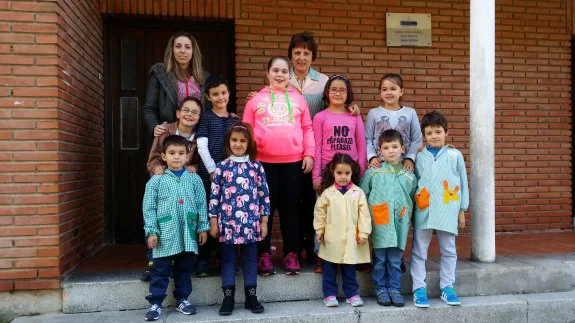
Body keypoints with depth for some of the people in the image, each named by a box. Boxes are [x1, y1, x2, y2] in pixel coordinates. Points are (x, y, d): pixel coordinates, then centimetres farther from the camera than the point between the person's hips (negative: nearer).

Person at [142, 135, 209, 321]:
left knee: (184, 269, 14)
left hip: (188, 235, 2)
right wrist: (151, 231, -7)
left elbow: (201, 205, 5)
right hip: (165, 235, -2)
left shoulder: (194, 179, 3)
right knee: (160, 271, 5)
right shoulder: (156, 180, -1)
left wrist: (203, 228, 3)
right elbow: (149, 208, -2)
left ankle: (182, 299, 29)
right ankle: (155, 303, 15)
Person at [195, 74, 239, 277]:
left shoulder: (235, 120, 13)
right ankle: (204, 259, 9)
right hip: (209, 175, -3)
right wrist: (213, 171, -12)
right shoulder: (205, 118, 2)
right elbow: (202, 147, -6)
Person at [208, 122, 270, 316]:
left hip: (250, 222, 1)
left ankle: (251, 296, 20)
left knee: (250, 257, 9)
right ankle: (228, 297, 17)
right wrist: (213, 222, -1)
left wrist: (264, 221, 2)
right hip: (227, 222, 0)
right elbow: (214, 195, 1)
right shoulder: (222, 167, 1)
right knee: (228, 258, 8)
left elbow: (264, 195, 4)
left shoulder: (256, 166, 3)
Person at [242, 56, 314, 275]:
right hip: (263, 162, -1)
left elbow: (307, 129, 10)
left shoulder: (298, 99, 10)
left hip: (293, 162, 1)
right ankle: (263, 254, 16)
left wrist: (309, 154, 1)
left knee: (290, 208, 8)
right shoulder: (256, 99, 7)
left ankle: (291, 254, 19)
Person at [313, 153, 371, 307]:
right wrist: (319, 231, 5)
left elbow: (364, 214, -1)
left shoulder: (358, 193, -1)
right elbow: (319, 212, 6)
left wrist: (363, 233, -4)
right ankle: (329, 294, 18)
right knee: (329, 268, 8)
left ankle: (352, 293, 22)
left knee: (349, 268, 10)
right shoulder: (327, 193, -1)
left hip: (351, 238, 0)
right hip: (332, 238, 0)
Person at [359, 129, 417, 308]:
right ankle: (381, 290, 18)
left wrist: (406, 212, 8)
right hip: (379, 224, -1)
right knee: (380, 259, 5)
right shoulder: (373, 173, 1)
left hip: (399, 224, 2)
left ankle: (394, 290, 19)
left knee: (395, 260, 7)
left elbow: (411, 198, 21)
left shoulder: (409, 176, 8)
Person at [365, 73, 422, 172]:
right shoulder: (373, 113, 1)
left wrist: (410, 158, -7)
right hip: (379, 164, 0)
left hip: (404, 165, 1)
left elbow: (417, 140, 4)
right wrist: (372, 157, -12)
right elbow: (367, 140, 0)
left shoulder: (410, 113, 3)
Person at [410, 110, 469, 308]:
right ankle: (419, 289, 11)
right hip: (423, 210, 0)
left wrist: (462, 211, 8)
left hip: (448, 210, 1)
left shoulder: (455, 155, 3)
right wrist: (412, 208, 5)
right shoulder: (419, 157, 4)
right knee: (419, 251, 2)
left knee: (448, 251, 10)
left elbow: (463, 183, 8)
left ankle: (447, 287, 23)